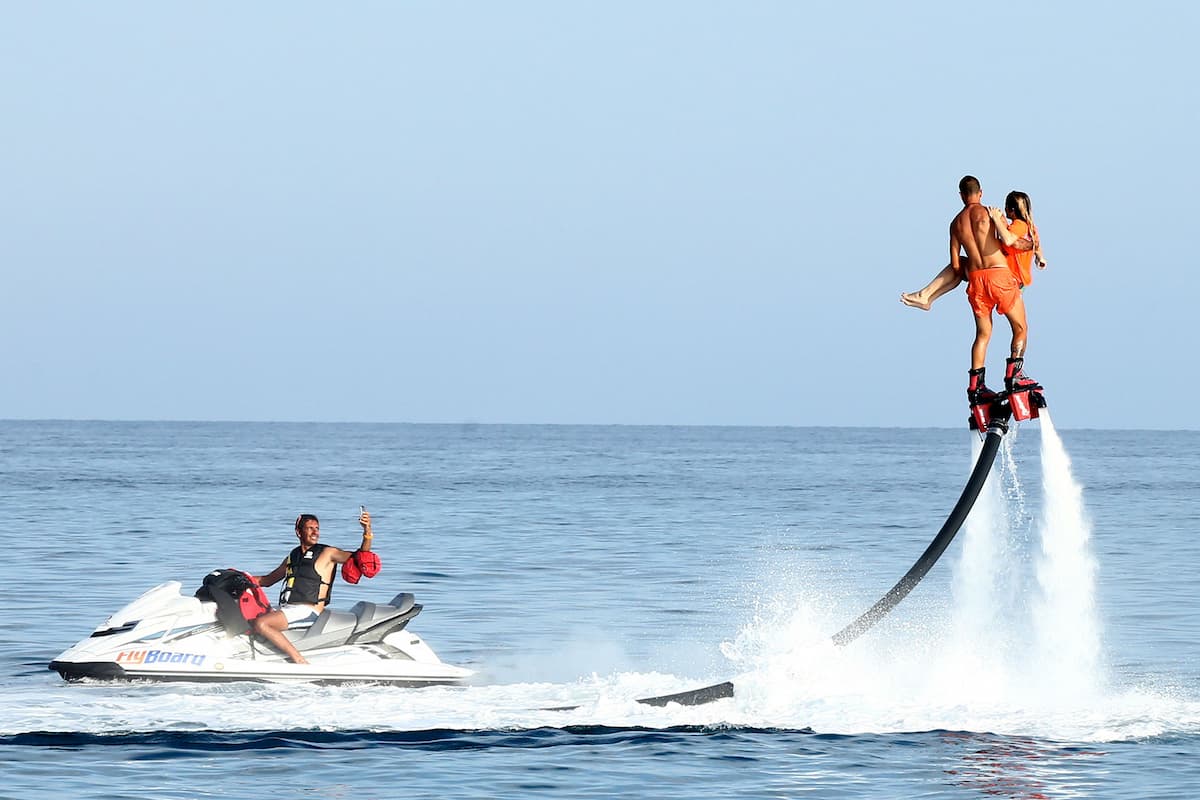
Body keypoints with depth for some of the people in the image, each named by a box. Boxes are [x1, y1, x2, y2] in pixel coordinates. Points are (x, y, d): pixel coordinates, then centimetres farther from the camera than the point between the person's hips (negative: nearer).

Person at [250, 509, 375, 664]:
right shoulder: (293, 557, 22)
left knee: (260, 624, -29)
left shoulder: (326, 553, 3)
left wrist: (367, 532, -22)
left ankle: (299, 660, -31)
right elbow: (268, 580, 33)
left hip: (308, 611, -7)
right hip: (286, 608, 7)